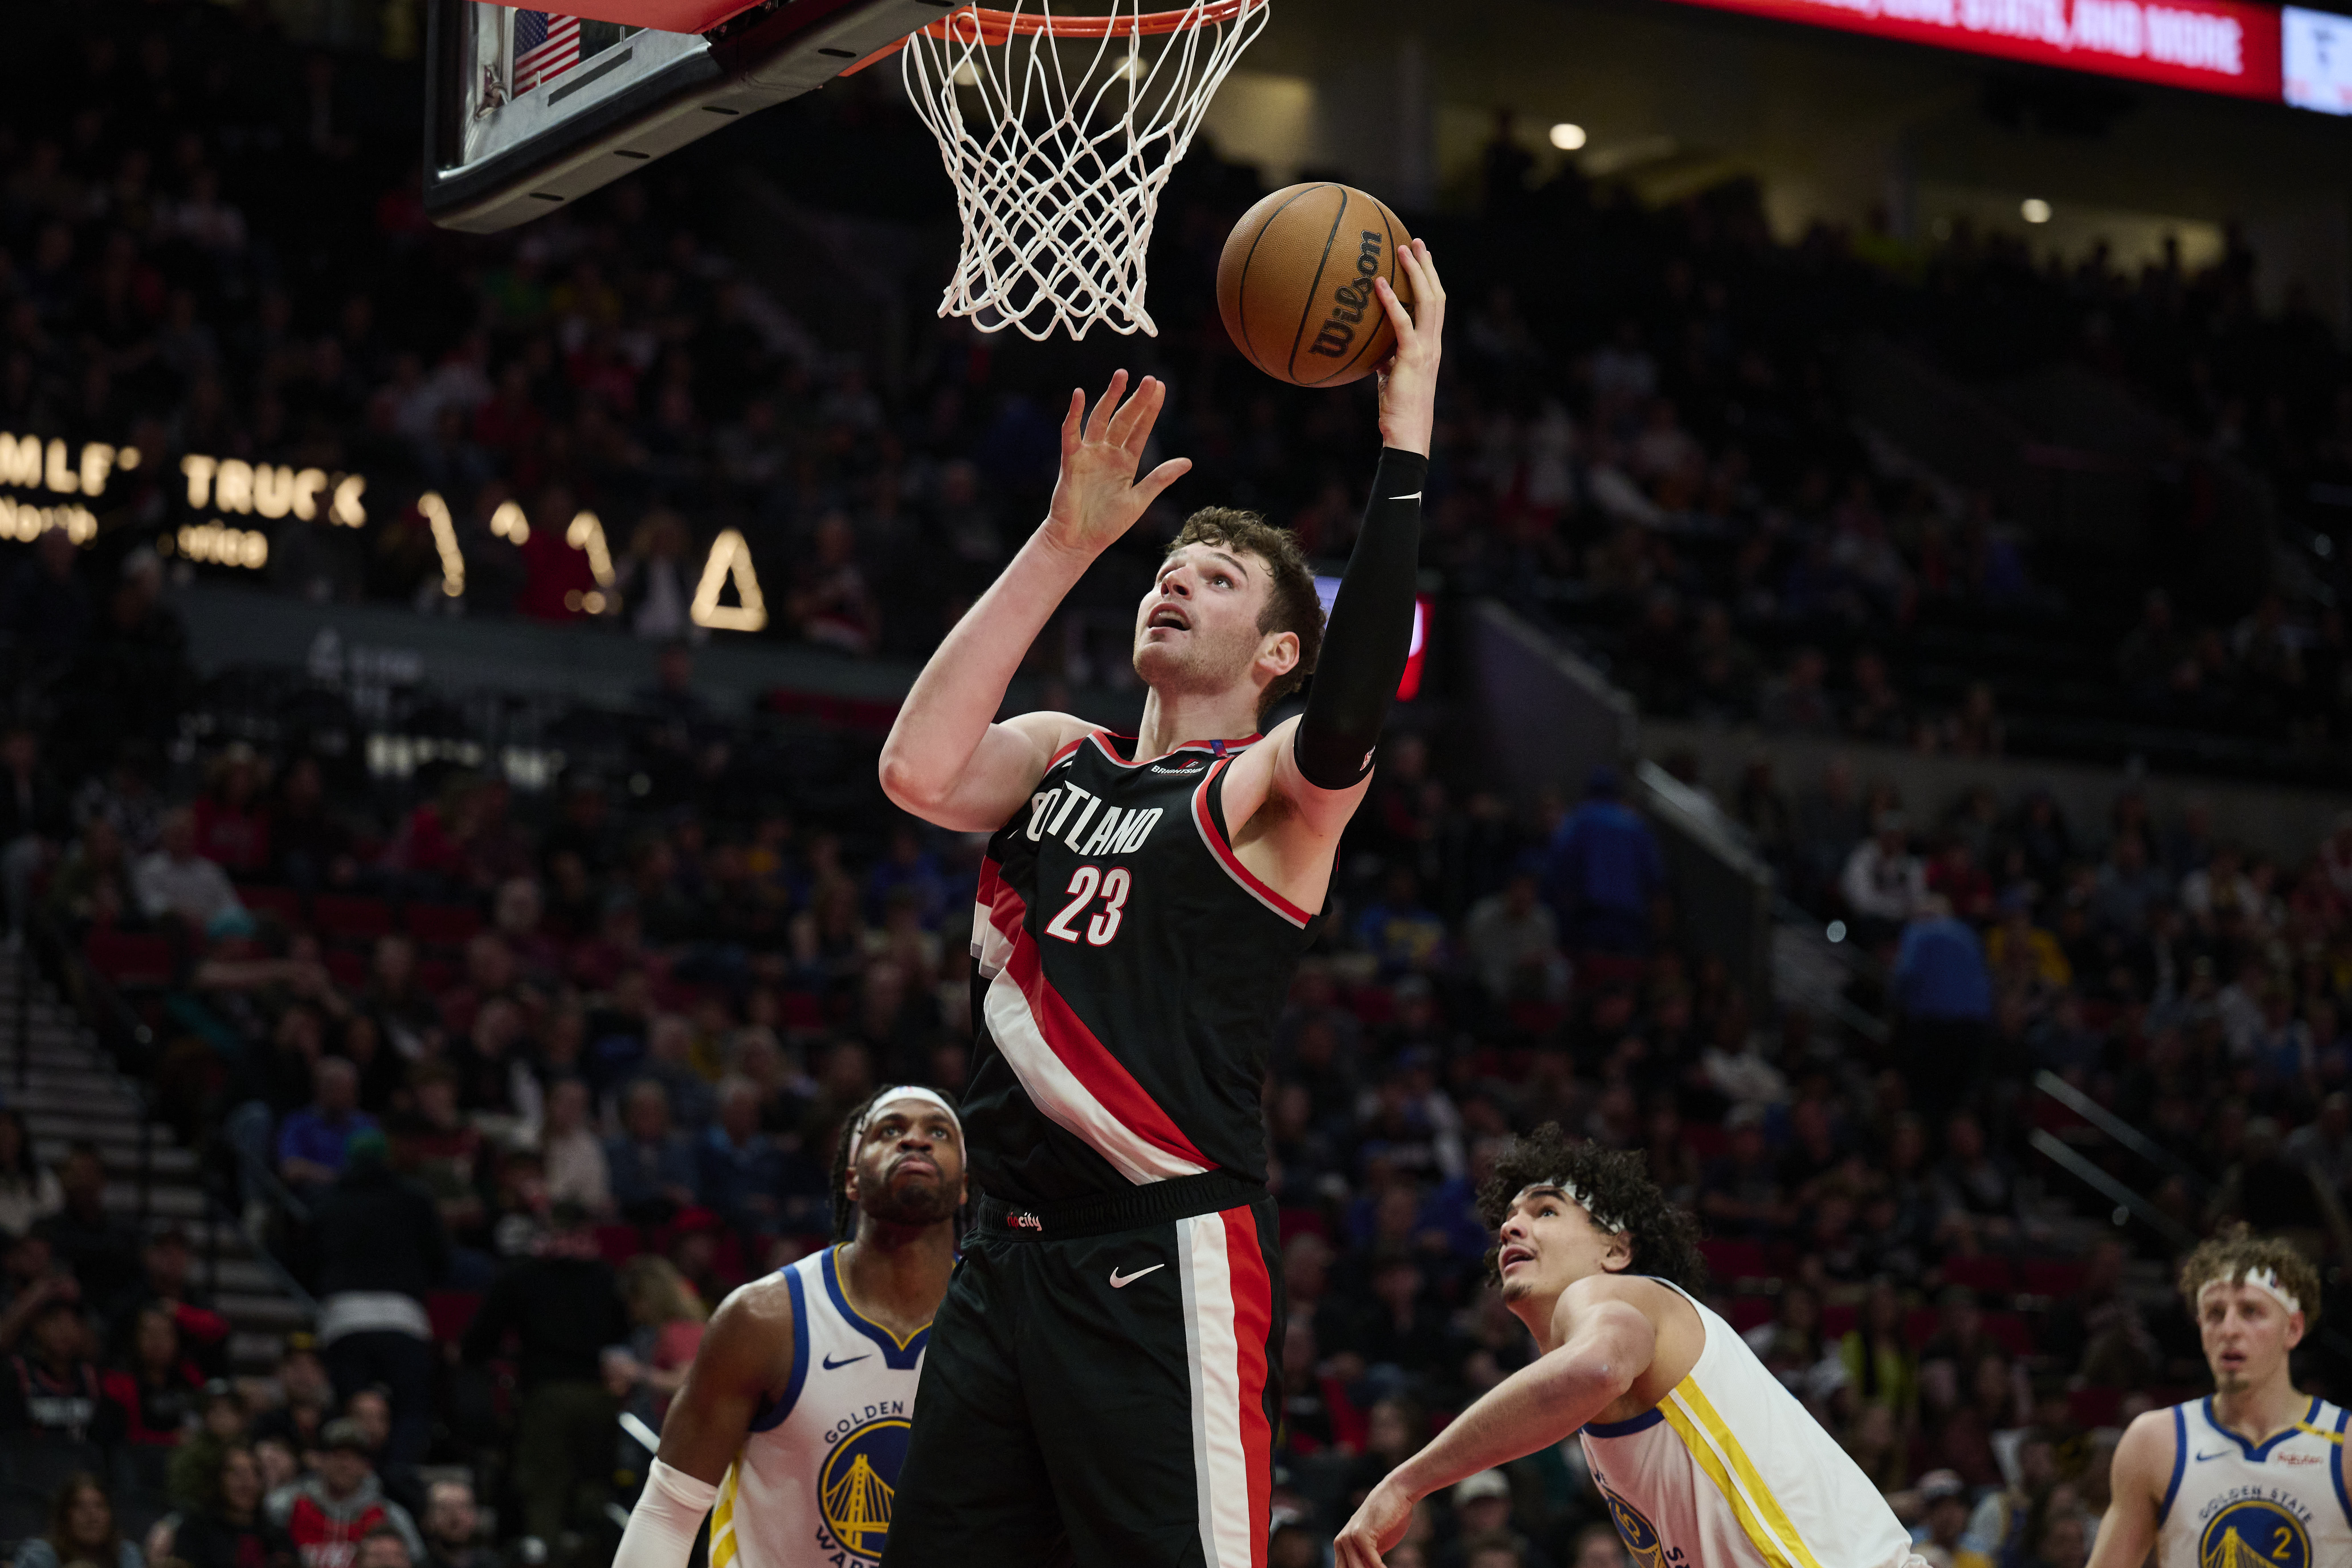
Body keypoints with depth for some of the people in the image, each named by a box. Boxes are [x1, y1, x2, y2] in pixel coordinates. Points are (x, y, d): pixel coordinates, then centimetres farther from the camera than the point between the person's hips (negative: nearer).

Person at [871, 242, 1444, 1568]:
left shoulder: (1273, 789, -2)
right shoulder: (1056, 758, 16)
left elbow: (1349, 717, -25)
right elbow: (919, 774, -5)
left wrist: (1407, 431, -29)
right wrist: (1065, 544, -4)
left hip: (1170, 1269, -6)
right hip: (1013, 1256, 6)